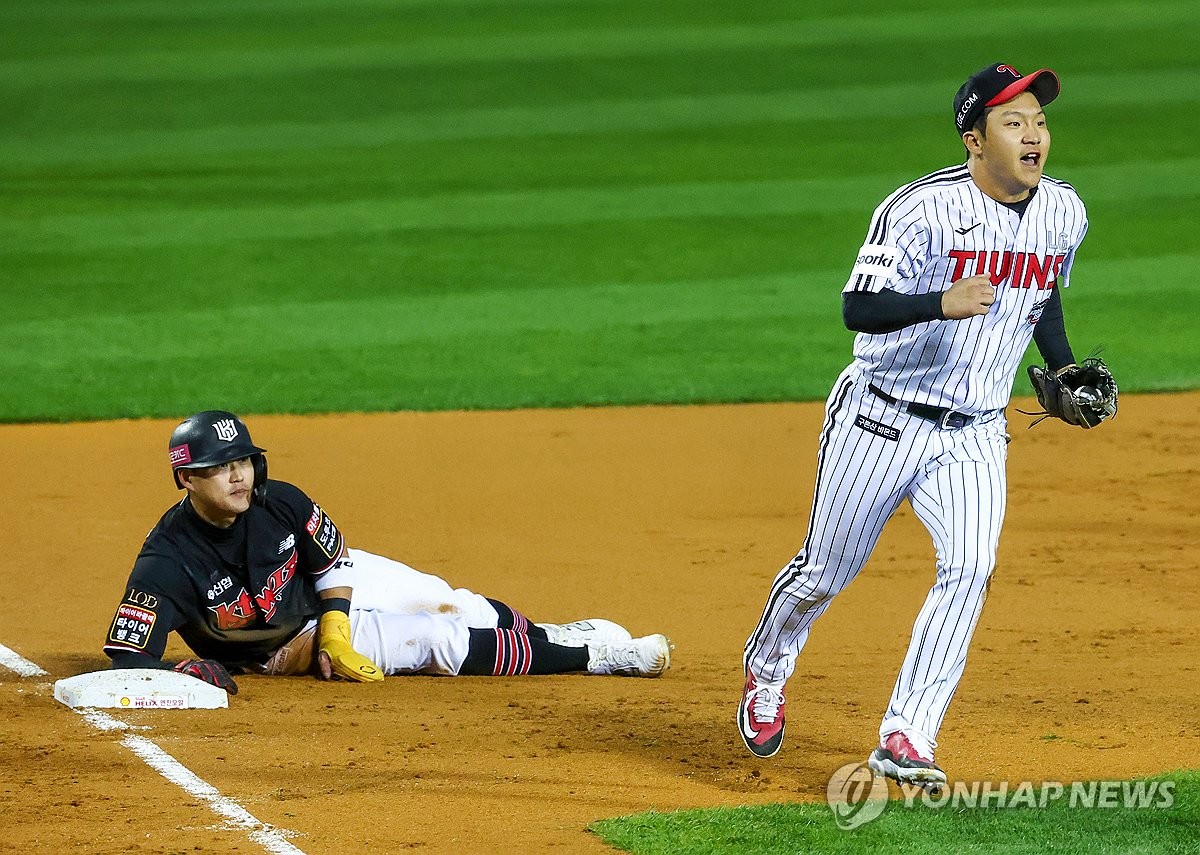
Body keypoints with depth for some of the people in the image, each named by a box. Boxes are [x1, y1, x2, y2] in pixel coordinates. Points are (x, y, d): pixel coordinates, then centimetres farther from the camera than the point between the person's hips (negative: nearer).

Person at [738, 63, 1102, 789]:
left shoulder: (1064, 214, 0)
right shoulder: (923, 209, -20)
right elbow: (859, 308, -27)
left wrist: (1065, 368, 6)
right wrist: (942, 303, -43)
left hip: (973, 436, 4)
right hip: (881, 421, -4)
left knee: (970, 568, -19)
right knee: (826, 571, 9)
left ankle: (905, 741, -16)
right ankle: (766, 674, 41)